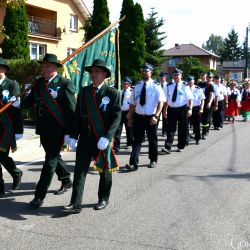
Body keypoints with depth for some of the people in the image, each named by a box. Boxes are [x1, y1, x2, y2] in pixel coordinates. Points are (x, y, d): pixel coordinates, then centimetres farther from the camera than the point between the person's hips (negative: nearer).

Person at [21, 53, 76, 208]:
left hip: (57, 130, -7)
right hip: (43, 129, 7)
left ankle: (40, 195, 2)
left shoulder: (65, 84, -10)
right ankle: (66, 181, 42)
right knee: (53, 156, 20)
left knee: (51, 160, -3)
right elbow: (31, 100, 9)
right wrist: (19, 103, -13)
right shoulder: (39, 82, 8)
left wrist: (69, 133, -14)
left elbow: (71, 110, -12)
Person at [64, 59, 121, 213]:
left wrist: (106, 137, -22)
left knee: (105, 171, 11)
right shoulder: (84, 92, 8)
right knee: (80, 171, -2)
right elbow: (78, 115, 10)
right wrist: (74, 136, 4)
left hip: (103, 140, -3)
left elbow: (116, 117, -12)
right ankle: (76, 204, 0)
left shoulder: (113, 93, -6)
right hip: (85, 138, 3)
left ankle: (104, 200, 29)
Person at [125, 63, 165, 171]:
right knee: (137, 140, -3)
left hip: (151, 117, -2)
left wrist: (156, 116, -21)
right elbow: (132, 103, 9)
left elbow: (161, 102, -10)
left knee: (152, 139, 13)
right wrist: (130, 117, 6)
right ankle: (133, 163, -6)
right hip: (138, 117, 2)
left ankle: (153, 160, 30)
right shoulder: (137, 86, 6)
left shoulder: (156, 86, -4)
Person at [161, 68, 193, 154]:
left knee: (182, 129, 7)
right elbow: (166, 99, 10)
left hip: (182, 109, -2)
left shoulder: (185, 86, -3)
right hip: (171, 109, 2)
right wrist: (165, 110, 6)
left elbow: (190, 99, -5)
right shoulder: (169, 86, 7)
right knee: (170, 129, -3)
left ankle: (180, 146, 20)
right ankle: (167, 147, -7)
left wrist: (190, 109, -15)